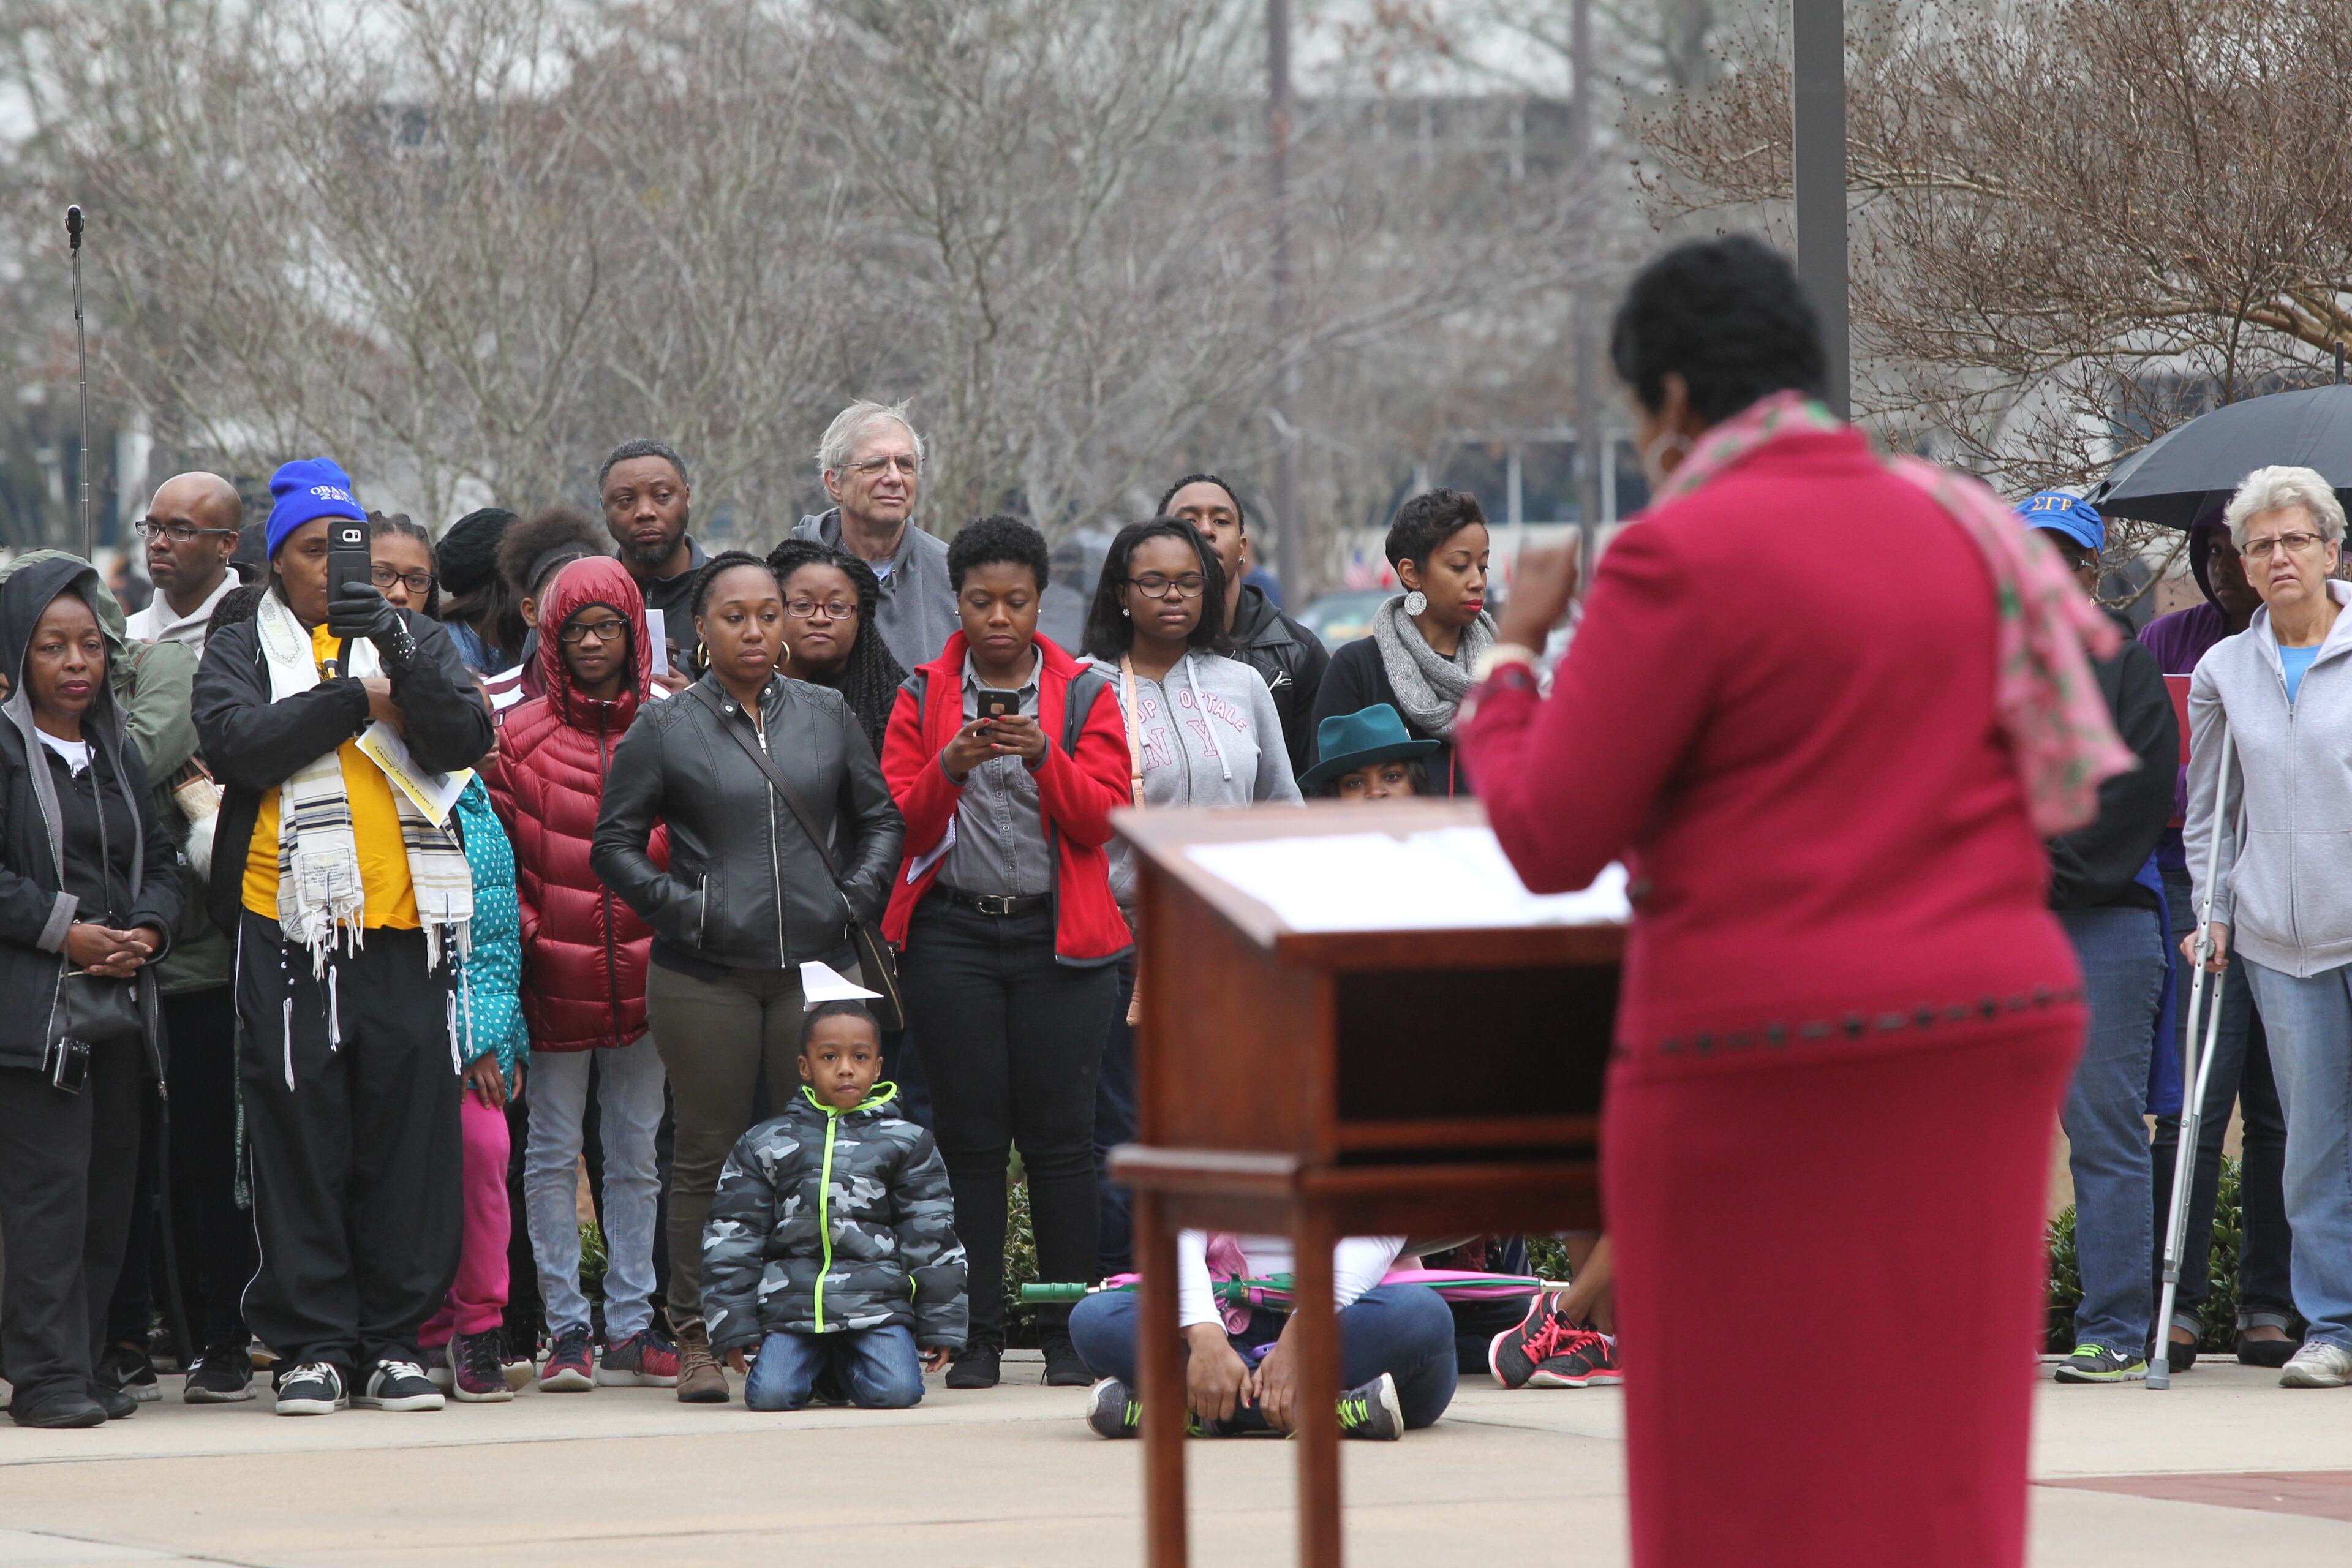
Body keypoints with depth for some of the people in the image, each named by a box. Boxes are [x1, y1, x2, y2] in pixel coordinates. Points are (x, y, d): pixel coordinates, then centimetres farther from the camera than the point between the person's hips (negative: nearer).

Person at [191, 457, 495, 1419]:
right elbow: (239, 745, -10)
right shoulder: (241, 654, 10)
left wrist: (397, 650, -16)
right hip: (289, 930, -1)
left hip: (405, 929, 2)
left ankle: (394, 1340, 7)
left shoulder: (415, 643, 15)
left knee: (412, 1133, 1)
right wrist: (361, 701, -7)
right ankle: (313, 1343, 5)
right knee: (301, 1137, -1)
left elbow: (464, 740, -3)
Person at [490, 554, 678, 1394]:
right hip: (554, 978, -1)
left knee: (637, 1152, 7)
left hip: (643, 975, 1)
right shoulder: (520, 735, 2)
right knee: (553, 1152, 1)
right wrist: (521, 939, -6)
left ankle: (632, 1325, 12)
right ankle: (566, 1327, 5)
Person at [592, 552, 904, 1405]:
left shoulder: (827, 716, 11)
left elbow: (881, 817, 19)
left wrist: (857, 897, 4)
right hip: (705, 975, -2)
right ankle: (696, 1336, 5)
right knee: (709, 1153, 0)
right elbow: (615, 844, 5)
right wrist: (681, 908, -7)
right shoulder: (665, 728, 3)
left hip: (816, 964, 2)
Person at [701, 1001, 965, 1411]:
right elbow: (731, 1236, 10)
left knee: (896, 1390, -21)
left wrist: (940, 1329, 7)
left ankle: (848, 1363, 13)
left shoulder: (906, 1144, 11)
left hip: (879, 1300, 0)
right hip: (789, 1307, 0)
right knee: (770, 1395, -20)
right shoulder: (763, 1146, 10)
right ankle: (818, 1363, 14)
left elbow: (932, 1235, 12)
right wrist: (734, 1329, 2)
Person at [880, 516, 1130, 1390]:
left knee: (1059, 1135, -4)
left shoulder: (1084, 695, 9)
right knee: (970, 1136, -3)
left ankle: (1069, 1338, 1)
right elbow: (902, 823, 3)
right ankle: (976, 1335, 0)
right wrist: (948, 770, -16)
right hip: (952, 936, 0)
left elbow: (1103, 817, -1)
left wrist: (1046, 760, -18)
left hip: (1059, 933, 0)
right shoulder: (923, 698, 11)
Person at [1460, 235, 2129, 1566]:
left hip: (1768, 1055, -6)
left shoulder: (1680, 558, -10)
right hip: (1995, 1030, 7)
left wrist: (1514, 656, 7)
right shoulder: (1955, 532, 10)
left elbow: (1550, 843, -8)